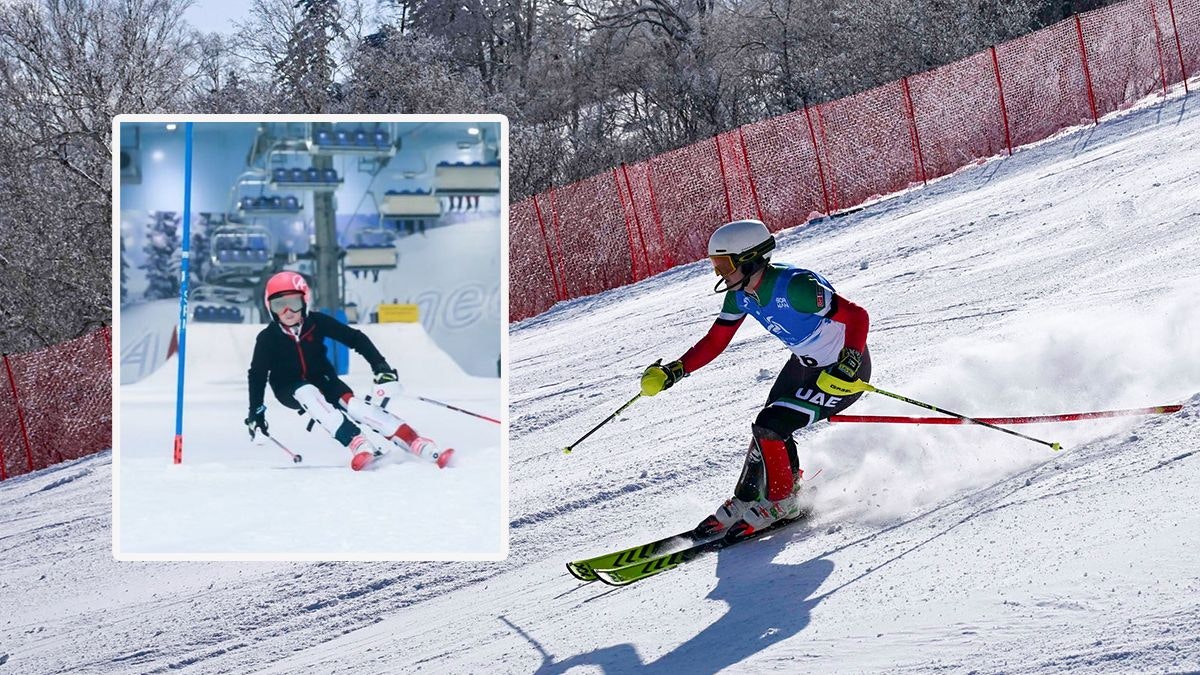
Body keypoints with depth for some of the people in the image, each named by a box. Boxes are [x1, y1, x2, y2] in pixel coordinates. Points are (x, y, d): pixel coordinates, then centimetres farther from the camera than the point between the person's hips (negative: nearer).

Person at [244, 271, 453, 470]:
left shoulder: (316, 322, -17)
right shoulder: (267, 339, -18)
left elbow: (355, 338, -14)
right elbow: (257, 375, -7)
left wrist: (380, 367, -22)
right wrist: (255, 412, -10)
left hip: (322, 380, 1)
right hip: (290, 389, -1)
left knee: (355, 405, -24)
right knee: (309, 394, -35)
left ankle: (418, 444, -35)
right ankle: (359, 444, -47)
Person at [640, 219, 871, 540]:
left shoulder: (795, 286, -33)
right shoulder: (740, 294, -7)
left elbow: (857, 316, -30)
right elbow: (715, 342, 3)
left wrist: (847, 366, -42)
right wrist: (673, 371, -7)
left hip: (844, 371, -8)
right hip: (804, 364, 8)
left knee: (769, 428, -15)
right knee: (768, 430, 5)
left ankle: (780, 503, 5)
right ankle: (747, 501, 23)